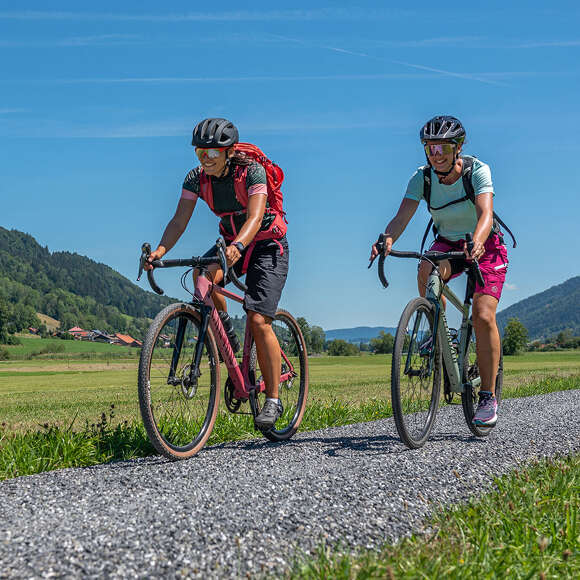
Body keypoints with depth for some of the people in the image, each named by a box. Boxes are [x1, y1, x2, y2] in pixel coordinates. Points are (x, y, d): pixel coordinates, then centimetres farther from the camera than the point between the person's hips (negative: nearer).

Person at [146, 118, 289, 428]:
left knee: (259, 321, -16)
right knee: (202, 275, -30)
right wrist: (159, 251, -37)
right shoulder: (197, 178, -11)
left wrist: (238, 246, -57)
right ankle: (225, 334, -3)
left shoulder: (252, 172, -24)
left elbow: (254, 217, -37)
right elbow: (180, 219, -19)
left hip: (267, 245, -4)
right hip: (231, 242, 5)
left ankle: (273, 400, -5)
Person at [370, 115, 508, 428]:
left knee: (483, 316, -20)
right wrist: (387, 239, -48)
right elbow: (402, 216, -25)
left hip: (485, 246, -2)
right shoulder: (422, 178, -14)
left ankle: (488, 396, -9)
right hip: (447, 244, 3)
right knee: (427, 270, -34)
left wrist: (476, 242, -58)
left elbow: (485, 214, -37)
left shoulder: (478, 171, -22)